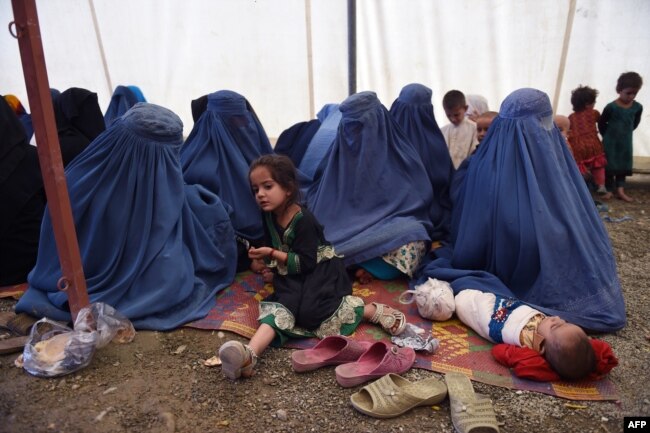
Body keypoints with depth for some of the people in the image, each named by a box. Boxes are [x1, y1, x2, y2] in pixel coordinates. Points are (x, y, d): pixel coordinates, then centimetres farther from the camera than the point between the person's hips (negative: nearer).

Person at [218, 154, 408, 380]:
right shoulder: (269, 216, 2)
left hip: (319, 271, -6)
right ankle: (249, 354, -48)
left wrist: (273, 254, -22)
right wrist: (263, 257, 6)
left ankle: (372, 310, -16)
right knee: (281, 306, -22)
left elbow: (306, 263, -22)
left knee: (311, 312, -29)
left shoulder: (303, 220, -21)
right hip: (294, 277, 6)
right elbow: (272, 245, 23)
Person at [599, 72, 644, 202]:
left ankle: (620, 190, 15)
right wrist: (608, 136, 0)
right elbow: (601, 124, -6)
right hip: (611, 142, -4)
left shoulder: (638, 107, -5)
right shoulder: (611, 107, -16)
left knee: (623, 165, 9)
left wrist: (625, 132, 9)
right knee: (610, 165, 2)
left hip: (626, 142, 4)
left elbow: (635, 123, 11)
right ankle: (609, 190, 14)